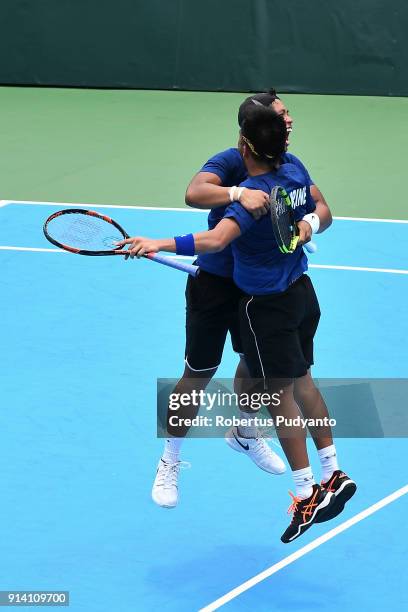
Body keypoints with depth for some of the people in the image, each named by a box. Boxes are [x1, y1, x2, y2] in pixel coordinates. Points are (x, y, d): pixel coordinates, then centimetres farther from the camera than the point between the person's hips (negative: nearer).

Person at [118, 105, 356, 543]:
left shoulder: (253, 194, -28)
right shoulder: (296, 173, -4)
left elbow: (215, 239, -44)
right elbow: (315, 215, 15)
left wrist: (160, 244, -49)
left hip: (268, 306, -8)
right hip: (301, 292, 8)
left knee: (280, 395, 3)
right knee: (301, 383, 21)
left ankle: (307, 494, 9)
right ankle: (333, 474, 28)